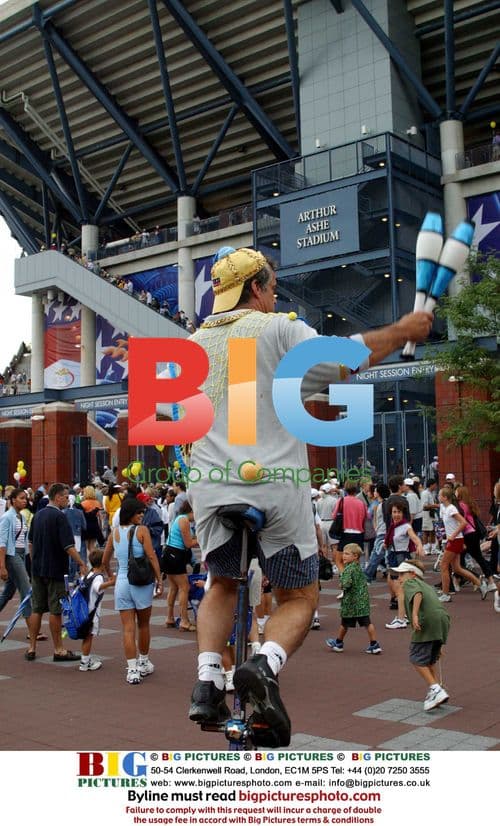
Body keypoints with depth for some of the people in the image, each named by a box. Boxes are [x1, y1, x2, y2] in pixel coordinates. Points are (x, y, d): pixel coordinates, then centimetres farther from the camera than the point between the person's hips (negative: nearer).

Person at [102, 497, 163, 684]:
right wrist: (159, 580, -6)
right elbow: (151, 557, -13)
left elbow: (105, 560, 13)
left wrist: (110, 576, 29)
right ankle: (144, 663, 30)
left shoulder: (114, 532, 6)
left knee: (128, 628, 2)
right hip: (142, 581, -3)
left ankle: (132, 670, -2)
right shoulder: (141, 530, -8)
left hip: (122, 582, 3)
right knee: (143, 625, 16)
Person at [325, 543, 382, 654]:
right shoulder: (359, 568, 10)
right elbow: (365, 581, 19)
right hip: (363, 599, 7)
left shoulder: (348, 569, -17)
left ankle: (338, 643, 27)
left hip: (351, 601, -7)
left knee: (345, 623, 10)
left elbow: (346, 584, -26)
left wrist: (341, 585, -7)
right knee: (367, 622, 5)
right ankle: (374, 645, 2)